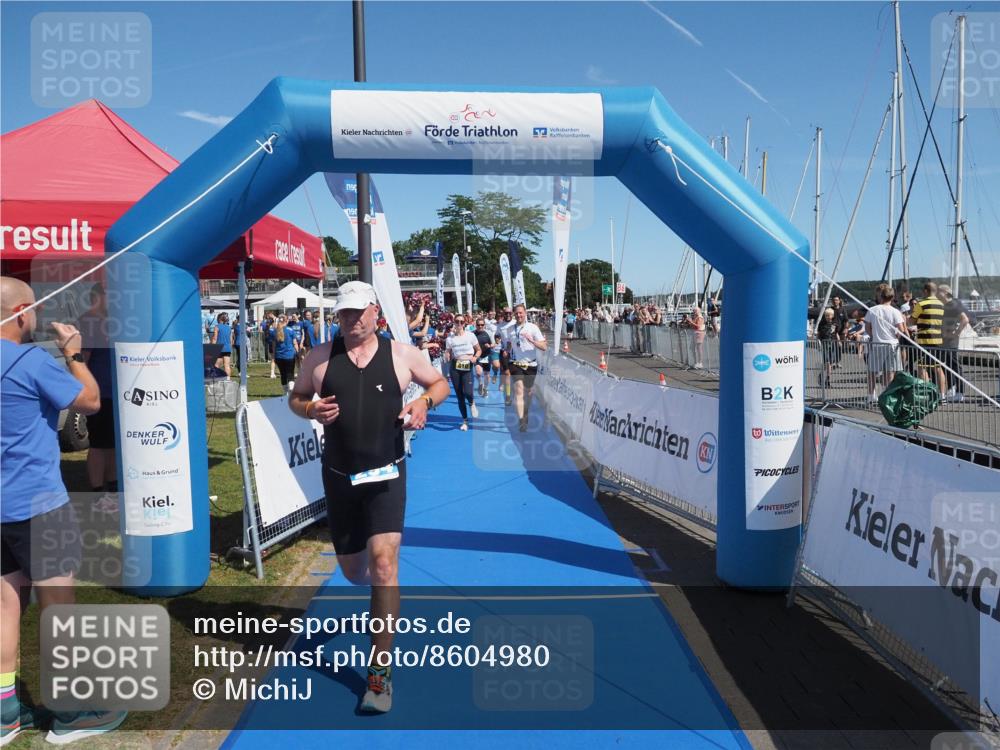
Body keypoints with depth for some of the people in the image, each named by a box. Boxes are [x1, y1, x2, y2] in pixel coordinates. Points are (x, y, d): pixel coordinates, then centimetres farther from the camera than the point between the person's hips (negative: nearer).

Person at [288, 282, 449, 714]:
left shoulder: (402, 354, -2)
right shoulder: (321, 356, 0)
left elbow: (440, 383, 12)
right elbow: (295, 398, 12)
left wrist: (423, 402, -10)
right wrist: (312, 410, -11)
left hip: (386, 475, -2)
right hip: (339, 476, 3)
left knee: (383, 561, -17)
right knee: (352, 570, 14)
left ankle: (380, 673, -5)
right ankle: (380, 601, 54)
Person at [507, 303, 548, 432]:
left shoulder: (532, 327, -5)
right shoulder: (511, 329, 5)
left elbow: (544, 346, -9)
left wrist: (532, 340, -25)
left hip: (531, 365, 0)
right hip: (516, 365, 1)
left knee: (528, 393, 12)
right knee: (519, 392, -12)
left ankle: (525, 416, 33)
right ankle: (521, 420, -17)